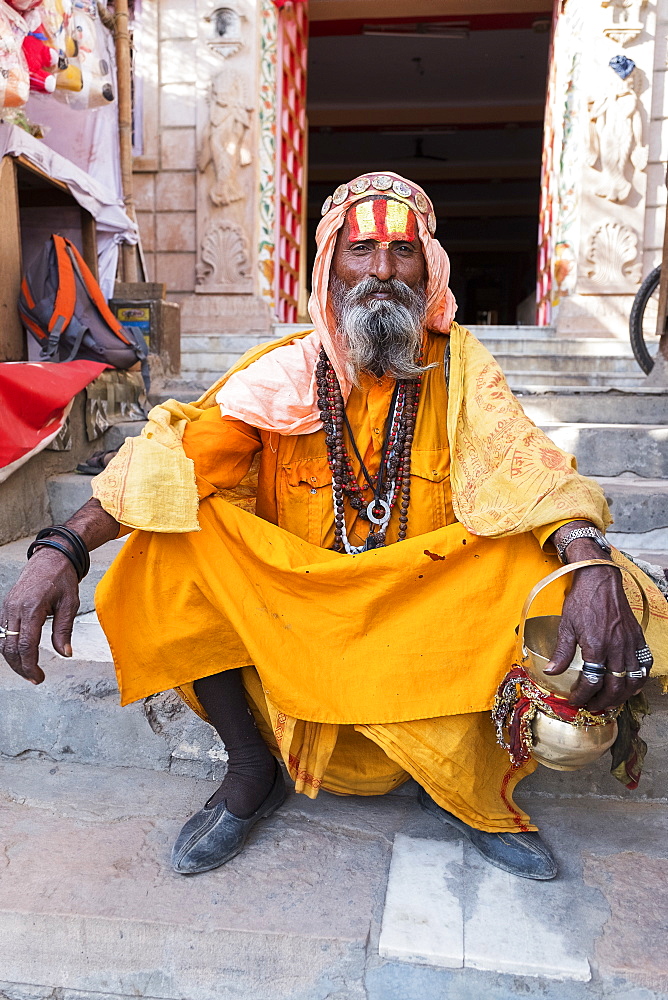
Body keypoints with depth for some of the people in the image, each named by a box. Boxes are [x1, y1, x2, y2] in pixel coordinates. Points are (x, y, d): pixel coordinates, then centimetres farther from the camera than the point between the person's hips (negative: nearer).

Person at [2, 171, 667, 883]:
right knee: (173, 540, -20)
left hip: (428, 613, 0)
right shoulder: (284, 373, -5)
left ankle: (463, 784, 1)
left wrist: (593, 564, -37)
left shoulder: (459, 366, -3)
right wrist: (63, 547, -29)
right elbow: (176, 450, -14)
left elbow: (522, 468, -16)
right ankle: (251, 770, -1)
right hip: (291, 616, 0)